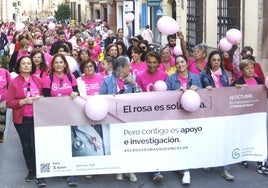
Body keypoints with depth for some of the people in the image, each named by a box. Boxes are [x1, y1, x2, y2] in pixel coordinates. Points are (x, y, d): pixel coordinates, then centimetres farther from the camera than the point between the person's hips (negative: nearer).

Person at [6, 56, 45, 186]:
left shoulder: (38, 81, 3)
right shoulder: (14, 82, -3)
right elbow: (9, 103, -7)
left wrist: (41, 99, -5)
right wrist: (24, 101, -18)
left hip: (37, 118, 0)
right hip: (21, 119, 0)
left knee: (36, 145, -7)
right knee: (26, 146, 10)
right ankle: (31, 171, 26)